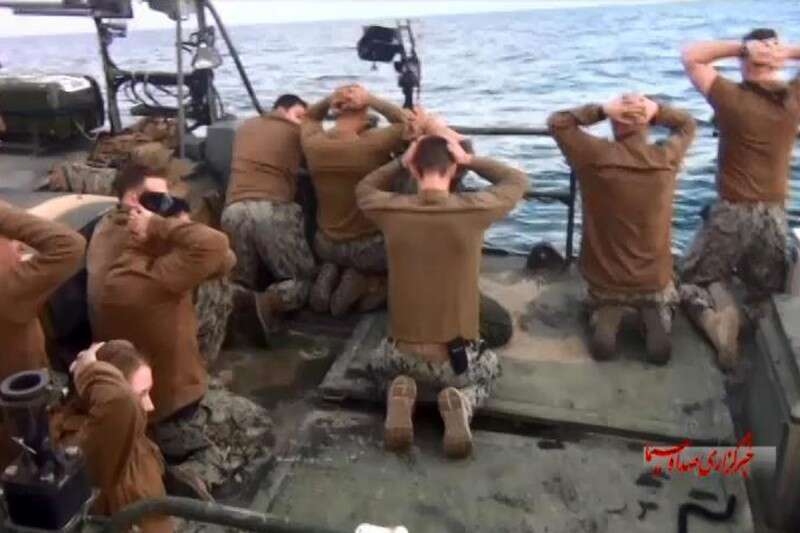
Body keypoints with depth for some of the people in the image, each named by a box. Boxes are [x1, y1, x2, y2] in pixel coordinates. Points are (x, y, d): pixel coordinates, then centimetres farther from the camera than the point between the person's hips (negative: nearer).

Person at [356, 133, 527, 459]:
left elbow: (364, 188, 16)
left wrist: (401, 162, 7)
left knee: (378, 367, 37)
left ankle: (399, 393, 1)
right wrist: (470, 160, 3)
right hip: (457, 358, -1)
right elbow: (517, 181, 7)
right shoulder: (473, 210, -14)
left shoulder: (392, 210, -9)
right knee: (490, 369, 35)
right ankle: (461, 403, 0)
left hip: (403, 354, 1)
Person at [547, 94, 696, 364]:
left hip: (605, 281, 0)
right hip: (655, 280, 1)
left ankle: (607, 318, 0)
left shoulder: (597, 156, -18)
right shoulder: (667, 157, -10)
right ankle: (657, 318, 0)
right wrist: (657, 110, -8)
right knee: (661, 301, 35)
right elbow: (688, 124, 12)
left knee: (605, 303, 35)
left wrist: (601, 110, -13)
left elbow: (557, 122, -3)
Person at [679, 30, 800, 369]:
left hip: (733, 212, -4)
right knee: (766, 299, 20)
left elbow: (691, 56, -5)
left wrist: (741, 47, -12)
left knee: (693, 279, 15)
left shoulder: (733, 98, -13)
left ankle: (718, 317, -15)